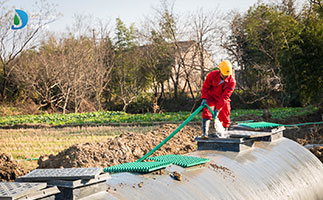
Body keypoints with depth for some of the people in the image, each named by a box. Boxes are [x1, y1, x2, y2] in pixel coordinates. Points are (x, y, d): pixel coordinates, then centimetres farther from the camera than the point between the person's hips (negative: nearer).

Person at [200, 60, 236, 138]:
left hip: (223, 102, 1)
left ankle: (224, 134, 30)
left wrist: (218, 109, -29)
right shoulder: (212, 75, -18)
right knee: (207, 112, -26)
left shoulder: (232, 81, -20)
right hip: (211, 98, -1)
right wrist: (204, 98, -21)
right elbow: (205, 87, -6)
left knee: (225, 120, 6)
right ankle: (205, 133, -36)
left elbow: (225, 97, -24)